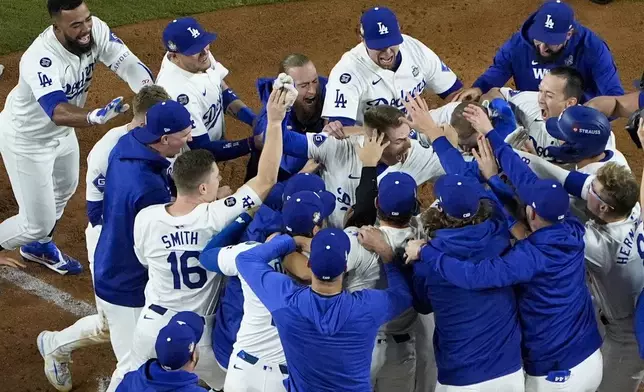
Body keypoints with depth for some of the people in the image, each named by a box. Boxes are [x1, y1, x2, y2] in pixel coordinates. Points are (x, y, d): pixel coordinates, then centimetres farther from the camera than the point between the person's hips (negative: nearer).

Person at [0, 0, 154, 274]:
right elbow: (57, 112, -55)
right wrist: (96, 116, -73)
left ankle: (38, 246, 57)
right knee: (38, 223, -1)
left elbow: (131, 66, -28)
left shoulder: (96, 31, -23)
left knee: (64, 189, 31)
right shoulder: (39, 59, -41)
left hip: (62, 132, 8)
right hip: (26, 138, -8)